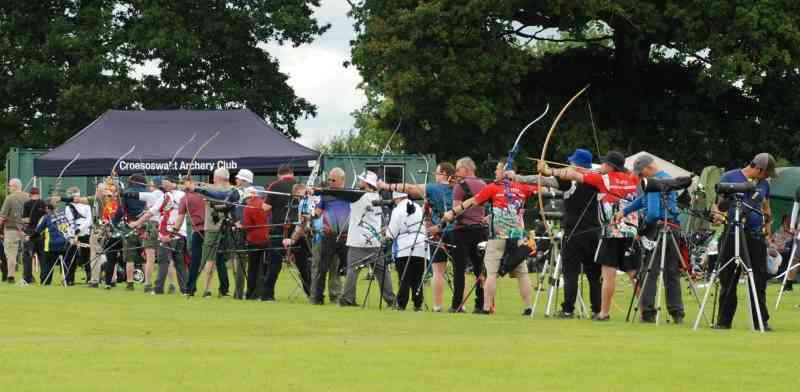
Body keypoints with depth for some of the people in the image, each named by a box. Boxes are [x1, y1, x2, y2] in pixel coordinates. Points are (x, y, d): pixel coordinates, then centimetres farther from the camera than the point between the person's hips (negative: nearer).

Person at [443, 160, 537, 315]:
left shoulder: (493, 188, -3)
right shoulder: (522, 188, 4)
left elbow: (471, 202, 0)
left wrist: (453, 212, 7)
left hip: (498, 237, -3)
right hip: (517, 238, 3)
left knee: (491, 273, -3)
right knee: (522, 273, 7)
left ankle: (487, 307, -7)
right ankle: (528, 307, 5)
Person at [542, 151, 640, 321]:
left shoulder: (603, 179, -3)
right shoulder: (632, 179, 8)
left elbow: (574, 175, 1)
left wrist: (550, 171, 10)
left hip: (612, 232, -4)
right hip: (632, 233, 4)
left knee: (609, 274, -3)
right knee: (635, 273, 4)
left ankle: (604, 312, -2)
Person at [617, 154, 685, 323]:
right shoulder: (669, 179, 17)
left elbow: (653, 212, -20)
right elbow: (643, 198, 26)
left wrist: (643, 225, -1)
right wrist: (624, 211, 24)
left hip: (657, 227, -9)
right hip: (673, 229, 9)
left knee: (649, 272, -5)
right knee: (672, 273, 9)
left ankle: (648, 313, -8)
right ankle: (677, 314, 7)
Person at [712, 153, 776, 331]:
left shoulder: (763, 184, 13)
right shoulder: (729, 178, 2)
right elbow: (719, 204, 4)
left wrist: (767, 226, 14)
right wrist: (718, 215, -17)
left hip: (756, 235, 3)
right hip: (732, 234, -3)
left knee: (759, 280, 0)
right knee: (728, 279, 0)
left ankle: (761, 321, 5)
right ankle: (724, 321, 7)